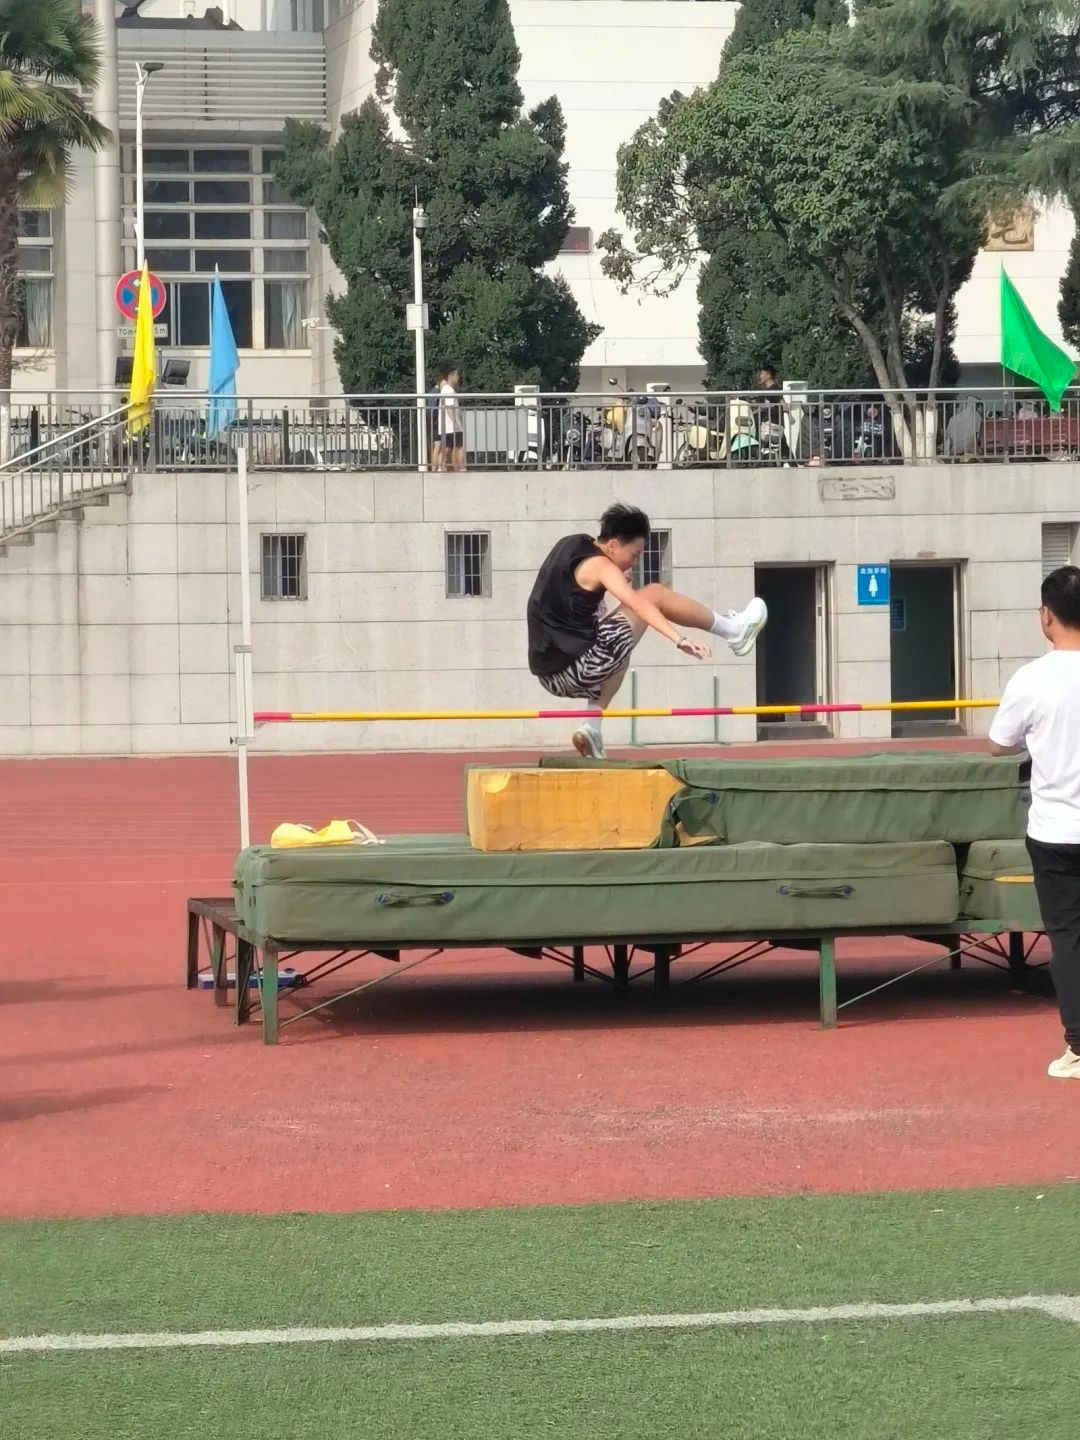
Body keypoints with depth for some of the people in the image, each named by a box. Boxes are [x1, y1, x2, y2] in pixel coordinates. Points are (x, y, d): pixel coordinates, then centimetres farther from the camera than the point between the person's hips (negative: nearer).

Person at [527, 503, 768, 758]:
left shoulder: (570, 545, 17)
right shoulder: (599, 565, -9)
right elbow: (637, 604, -23)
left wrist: (614, 583, 32)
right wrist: (680, 639, -30)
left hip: (550, 676, 9)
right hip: (578, 668, -9)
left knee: (621, 650, 41)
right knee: (655, 594, -1)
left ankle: (592, 729, 25)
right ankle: (732, 630, 15)